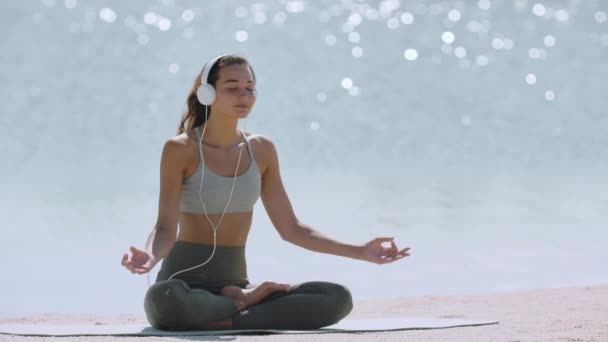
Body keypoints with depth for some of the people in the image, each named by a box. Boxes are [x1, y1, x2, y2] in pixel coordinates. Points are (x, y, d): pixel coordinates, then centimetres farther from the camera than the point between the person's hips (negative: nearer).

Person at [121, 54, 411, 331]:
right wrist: (150, 256, -36)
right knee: (164, 298, -43)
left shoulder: (262, 150, 8)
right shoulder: (180, 150, -6)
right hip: (185, 283, -4)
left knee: (338, 298, -17)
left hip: (234, 284, 4)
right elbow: (165, 229, -12)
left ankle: (224, 320, -18)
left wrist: (359, 252, 3)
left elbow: (291, 229, 10)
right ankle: (244, 303, -15)